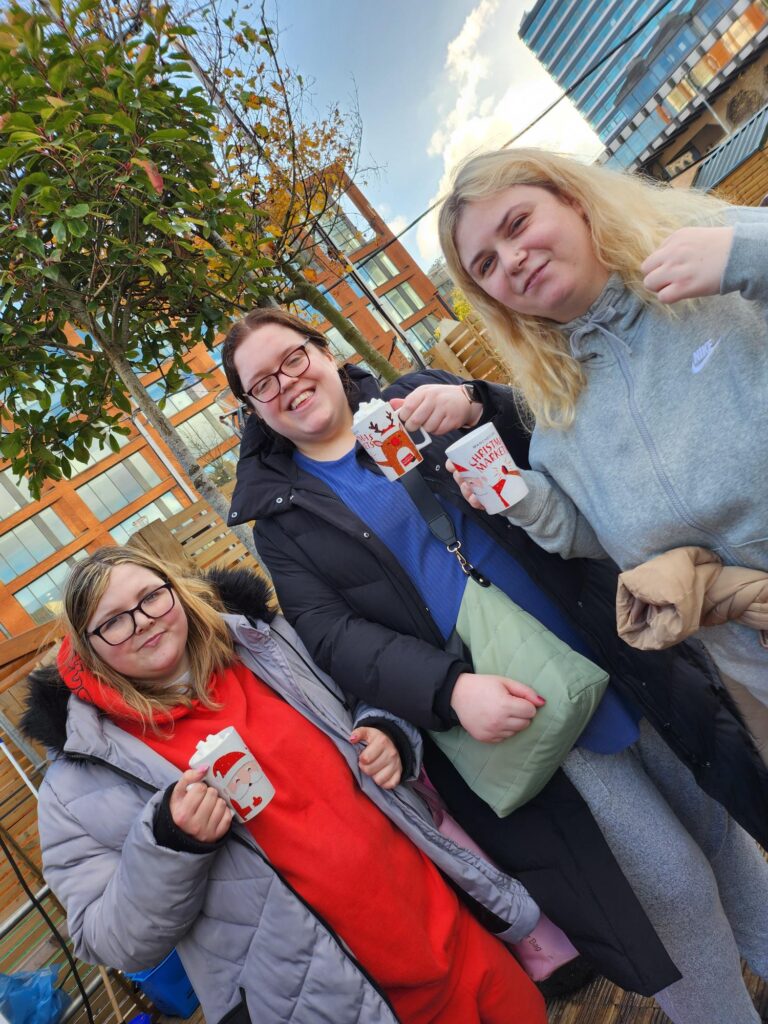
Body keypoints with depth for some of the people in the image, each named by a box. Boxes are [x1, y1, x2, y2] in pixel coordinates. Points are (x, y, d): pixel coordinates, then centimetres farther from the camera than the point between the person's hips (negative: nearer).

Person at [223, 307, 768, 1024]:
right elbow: (331, 634, -9)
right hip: (513, 714, -3)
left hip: (618, 653, 3)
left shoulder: (415, 397, 5)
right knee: (673, 885, 5)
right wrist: (448, 690, -24)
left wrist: (475, 405, -20)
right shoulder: (280, 513, 1)